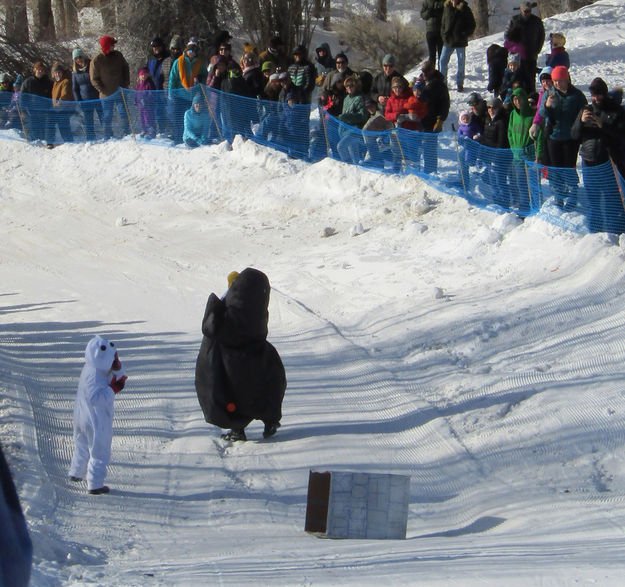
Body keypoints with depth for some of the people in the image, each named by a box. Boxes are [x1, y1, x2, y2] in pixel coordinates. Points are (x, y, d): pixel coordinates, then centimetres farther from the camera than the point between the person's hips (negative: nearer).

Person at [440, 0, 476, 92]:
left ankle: (460, 84, 14)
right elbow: (443, 23, 14)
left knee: (461, 63, 4)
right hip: (448, 40, 3)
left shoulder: (465, 9, -5)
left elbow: (472, 25, 1)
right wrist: (444, 34, 2)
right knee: (443, 60, 1)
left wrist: (465, 34, -10)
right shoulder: (447, 8, 3)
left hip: (460, 41, -3)